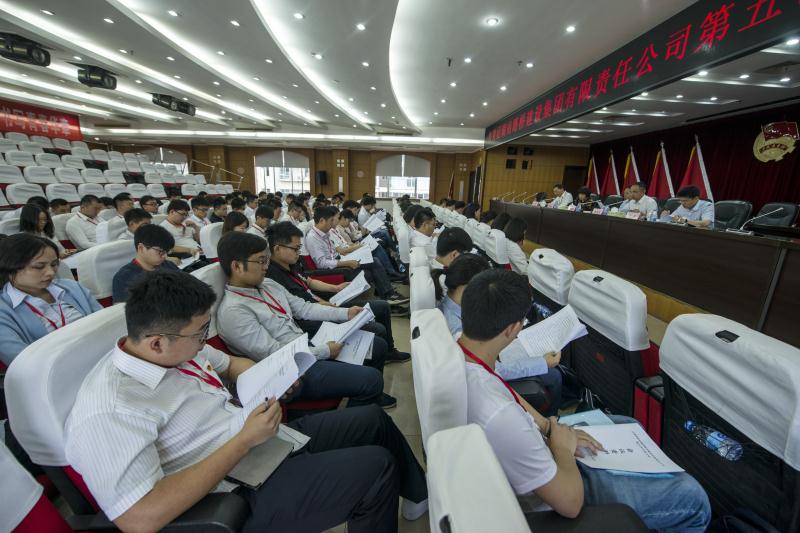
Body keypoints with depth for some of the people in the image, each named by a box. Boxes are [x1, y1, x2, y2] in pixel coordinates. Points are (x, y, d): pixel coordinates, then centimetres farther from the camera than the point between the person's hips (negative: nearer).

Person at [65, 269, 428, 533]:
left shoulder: (179, 347, 0)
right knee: (377, 467, -16)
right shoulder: (108, 411, -25)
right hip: (246, 490, -8)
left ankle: (420, 495, 38)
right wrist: (245, 439, -27)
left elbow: (230, 363, 16)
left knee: (373, 420, 11)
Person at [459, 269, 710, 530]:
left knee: (629, 426, 22)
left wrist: (547, 426, -5)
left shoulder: (452, 352, -19)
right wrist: (562, 446, -12)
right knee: (692, 498, 3)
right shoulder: (498, 416, -43)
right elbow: (570, 503, -27)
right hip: (548, 491, -7)